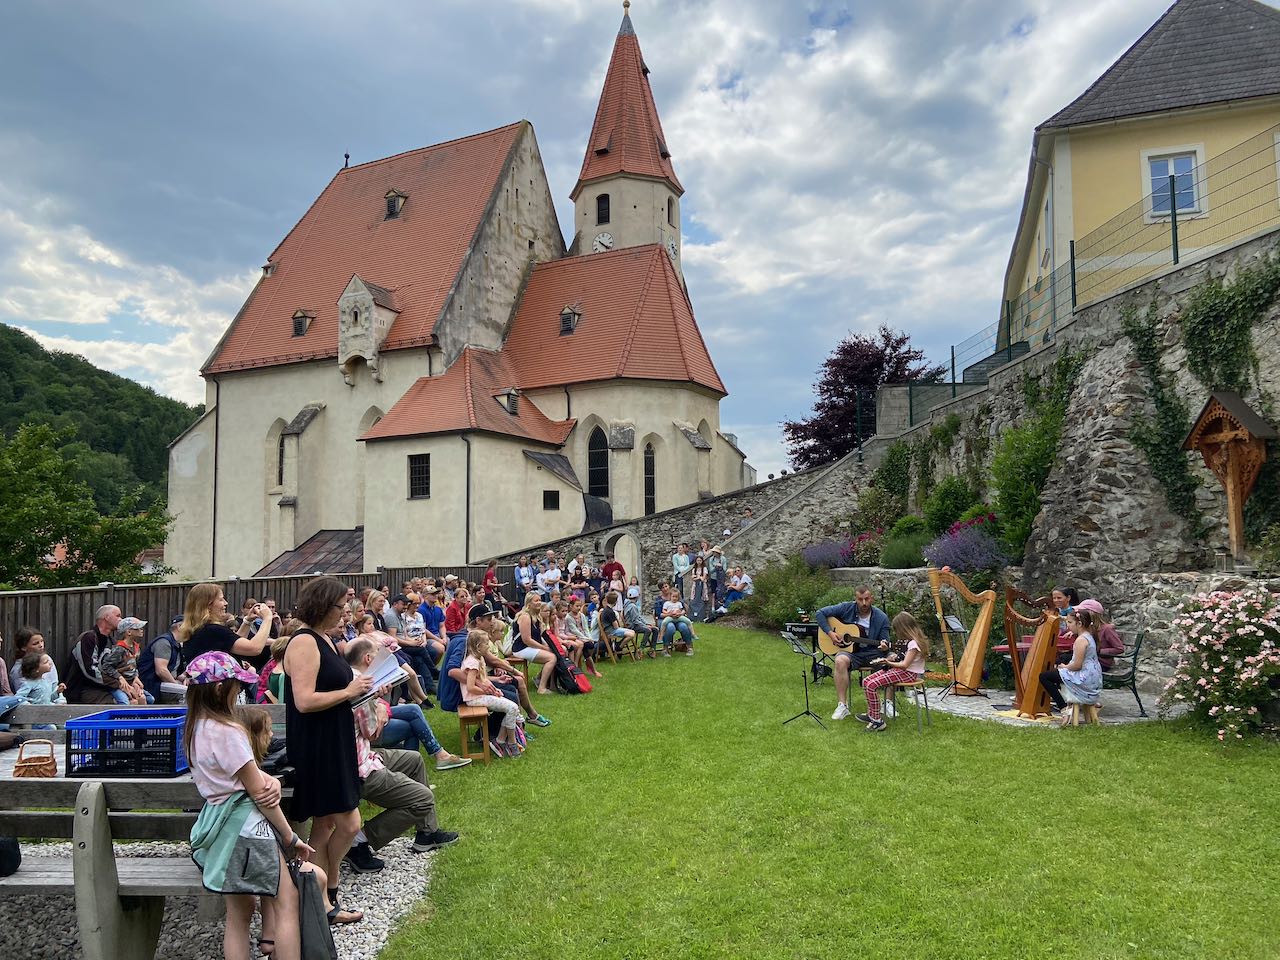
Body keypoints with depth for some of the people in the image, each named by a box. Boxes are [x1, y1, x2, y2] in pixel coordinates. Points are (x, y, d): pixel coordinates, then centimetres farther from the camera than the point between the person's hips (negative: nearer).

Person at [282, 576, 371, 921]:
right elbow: (305, 701, -25)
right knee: (349, 823, -4)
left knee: (325, 822, 14)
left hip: (333, 744, 10)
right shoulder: (304, 643, -17)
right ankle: (327, 895, 15)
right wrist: (348, 692, -17)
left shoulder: (324, 640, 13)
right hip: (315, 748, -10)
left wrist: (358, 686, 7)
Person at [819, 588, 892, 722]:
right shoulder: (847, 608, -3)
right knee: (840, 660, -36)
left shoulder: (881, 618, -3)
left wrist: (884, 647, -26)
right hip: (850, 651, -1)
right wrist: (830, 632, -9)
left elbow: (885, 643, -1)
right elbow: (820, 613, 0)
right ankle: (842, 706, -28)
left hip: (872, 653, 1)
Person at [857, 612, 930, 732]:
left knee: (872, 685, -23)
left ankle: (877, 721, -15)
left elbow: (905, 665, -22)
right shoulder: (911, 641, 13)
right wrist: (894, 658, 7)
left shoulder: (914, 643, -18)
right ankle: (871, 714, 7)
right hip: (901, 670, 10)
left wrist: (889, 663, -12)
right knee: (866, 682, -1)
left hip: (909, 674, -10)